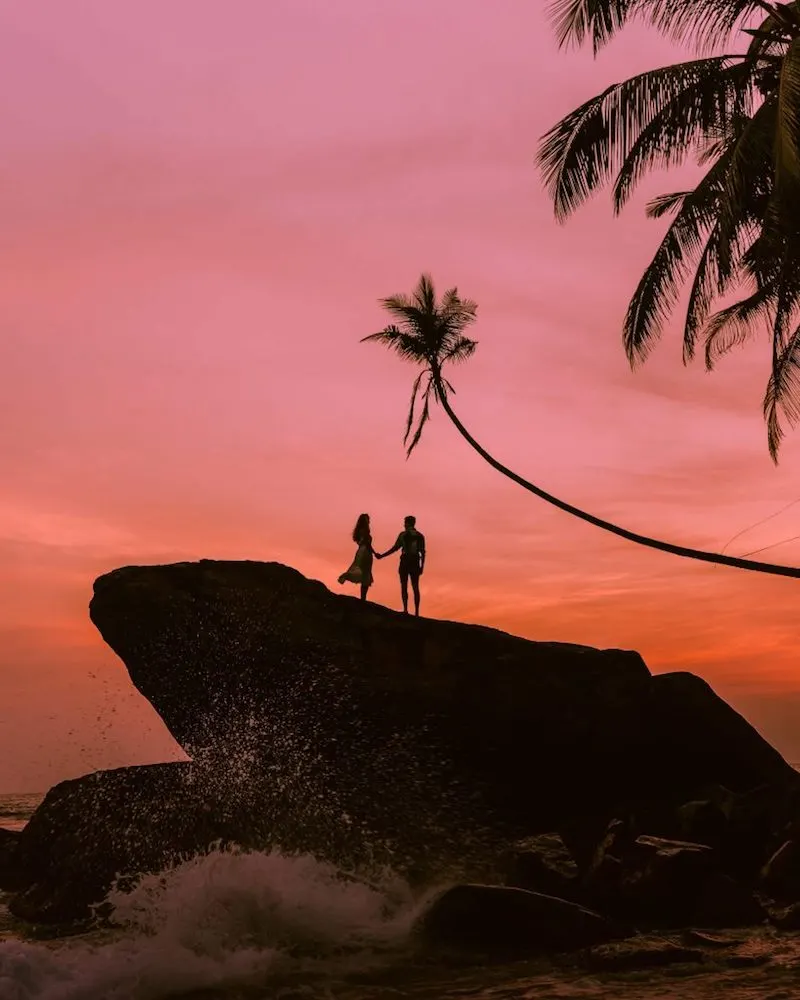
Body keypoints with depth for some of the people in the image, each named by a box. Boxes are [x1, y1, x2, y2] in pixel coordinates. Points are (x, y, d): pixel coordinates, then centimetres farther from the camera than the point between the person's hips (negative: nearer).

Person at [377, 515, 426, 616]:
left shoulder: (403, 535, -2)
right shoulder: (420, 536, 6)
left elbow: (395, 548, -4)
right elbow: (422, 552, 2)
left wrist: (381, 556, 3)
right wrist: (422, 566, 8)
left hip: (405, 563, -2)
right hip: (415, 564, 3)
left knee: (404, 587, 3)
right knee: (415, 588, 7)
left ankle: (405, 609, -11)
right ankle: (416, 611, -1)